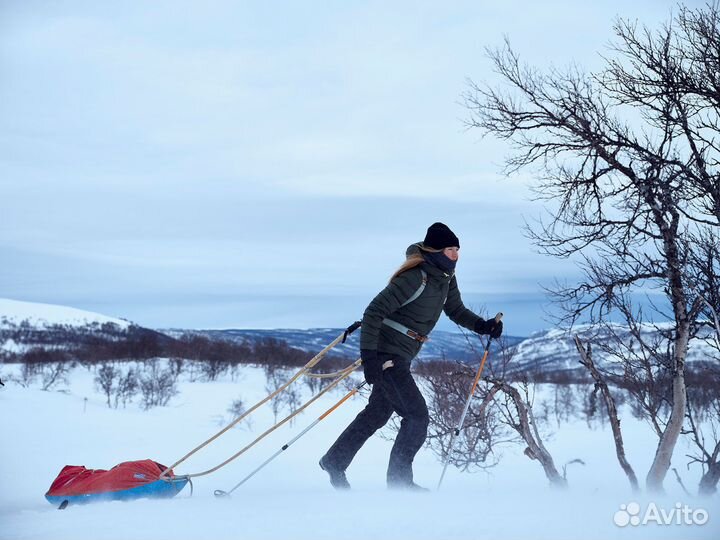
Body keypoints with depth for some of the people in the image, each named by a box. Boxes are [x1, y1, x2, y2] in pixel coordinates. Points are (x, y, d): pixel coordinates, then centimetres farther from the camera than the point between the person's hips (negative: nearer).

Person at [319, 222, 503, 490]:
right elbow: (374, 312, -23)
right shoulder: (414, 278, -23)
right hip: (385, 355, -10)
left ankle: (334, 461, 33)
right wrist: (369, 356, -28)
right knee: (417, 416, -9)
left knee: (378, 414, 20)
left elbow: (456, 310, 18)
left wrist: (483, 325, 0)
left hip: (400, 358, 10)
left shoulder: (446, 278, 3)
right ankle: (399, 479, 3)